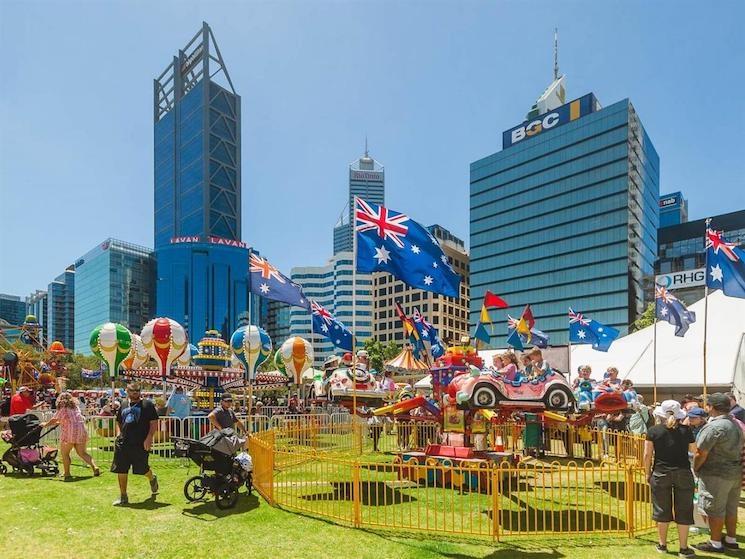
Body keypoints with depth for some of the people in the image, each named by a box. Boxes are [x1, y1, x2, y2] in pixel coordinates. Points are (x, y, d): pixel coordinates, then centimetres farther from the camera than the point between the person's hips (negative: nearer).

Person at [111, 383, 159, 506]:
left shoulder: (147, 404, -2)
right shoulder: (123, 406, 14)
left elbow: (154, 423, -6)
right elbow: (118, 422, 26)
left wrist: (149, 438, -15)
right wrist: (119, 434, 8)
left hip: (141, 444, -5)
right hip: (123, 443, 5)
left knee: (142, 469, 1)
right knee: (121, 470, 4)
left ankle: (152, 479, 36)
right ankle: (123, 497, 18)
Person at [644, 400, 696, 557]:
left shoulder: (653, 431, -5)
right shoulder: (686, 430, -3)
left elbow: (647, 455, -3)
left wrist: (648, 473, 8)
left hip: (660, 474, 0)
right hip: (683, 473, 0)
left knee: (662, 510, 11)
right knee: (683, 511, 10)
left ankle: (662, 545, 23)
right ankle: (684, 548, 16)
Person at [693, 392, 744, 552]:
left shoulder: (714, 426, -22)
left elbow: (700, 453, -21)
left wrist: (695, 469, -6)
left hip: (716, 474, -9)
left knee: (714, 510, 3)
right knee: (731, 508, 18)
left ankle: (715, 543, 12)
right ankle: (731, 540, 29)